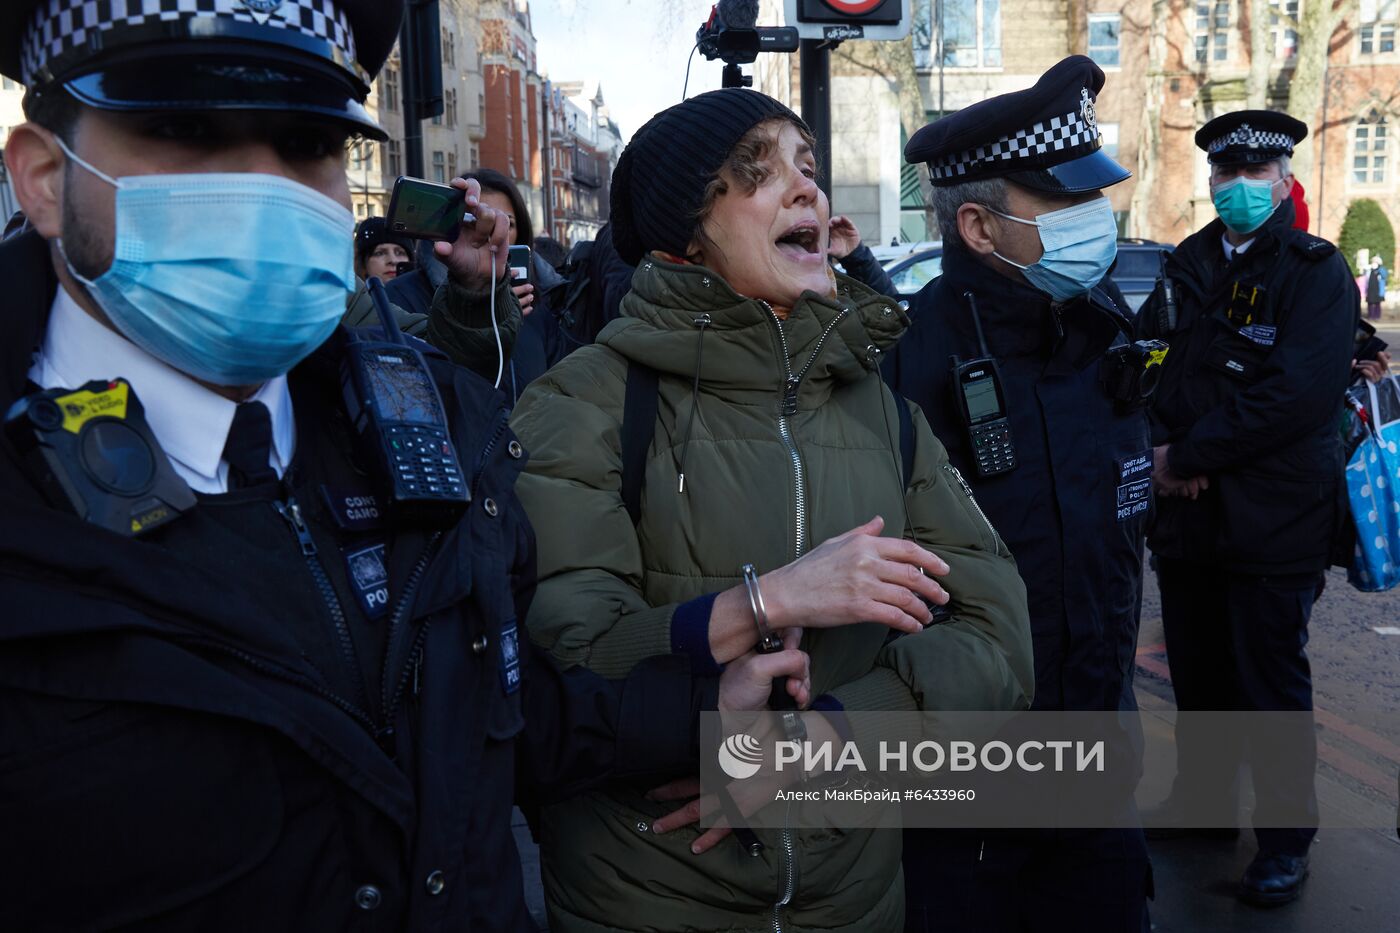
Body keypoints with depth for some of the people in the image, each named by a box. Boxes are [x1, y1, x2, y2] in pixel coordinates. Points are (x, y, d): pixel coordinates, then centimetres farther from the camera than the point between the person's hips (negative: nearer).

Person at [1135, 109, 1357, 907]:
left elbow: (1298, 396, -19)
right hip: (1188, 515, 5)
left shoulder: (1316, 271, -7)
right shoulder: (1187, 266, 11)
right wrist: (1162, 446, -10)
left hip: (1274, 521, -5)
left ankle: (1285, 840, 23)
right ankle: (1203, 800, 36)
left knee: (1273, 684, 6)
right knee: (1198, 673, 17)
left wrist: (1188, 457, -17)